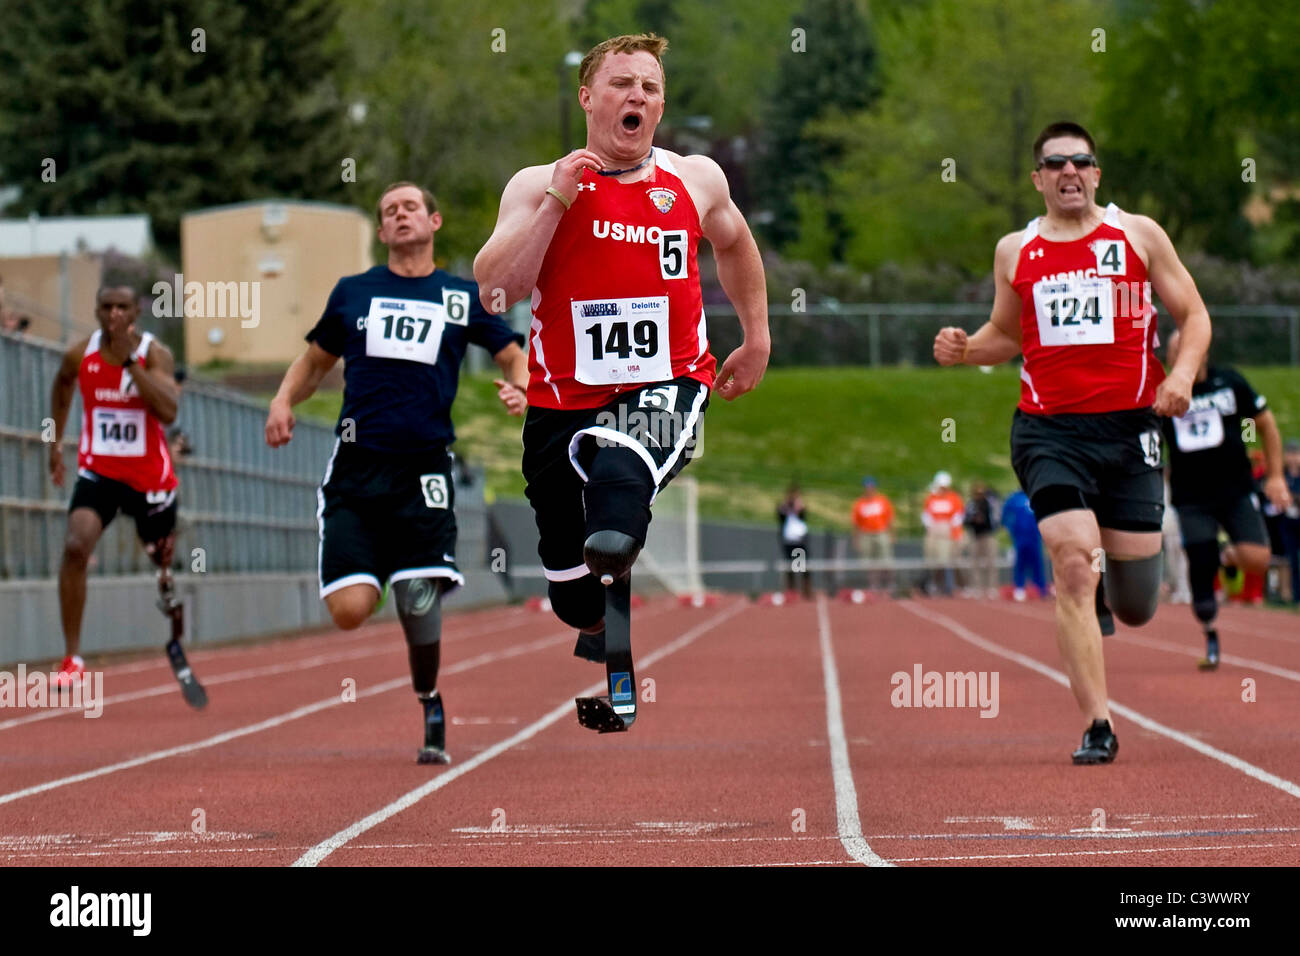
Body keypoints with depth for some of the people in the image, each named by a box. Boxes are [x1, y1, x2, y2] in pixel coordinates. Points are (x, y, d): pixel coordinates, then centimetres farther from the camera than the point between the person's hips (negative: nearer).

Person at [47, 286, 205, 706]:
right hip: (98, 471, 0)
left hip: (150, 476, 0)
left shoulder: (155, 354, -12)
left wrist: (129, 360, -31)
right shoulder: (81, 354, -5)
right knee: (76, 546, -24)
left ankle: (177, 647, 44)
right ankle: (72, 659, -21)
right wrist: (56, 441, 19)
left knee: (164, 563, 14)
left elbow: (168, 412, -28)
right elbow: (63, 383, 19)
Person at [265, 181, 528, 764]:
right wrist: (284, 400, 5)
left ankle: (429, 705, 17)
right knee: (350, 610, -13)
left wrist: (520, 390, -4)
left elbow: (514, 356, 19)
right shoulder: (353, 292, 13)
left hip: (423, 470, -1)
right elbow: (316, 360, 24)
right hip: (355, 468, 1)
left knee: (419, 603, -10)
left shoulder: (464, 297, 11)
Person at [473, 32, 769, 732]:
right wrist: (558, 200, -20)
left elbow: (735, 245, 25)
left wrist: (757, 341, 25)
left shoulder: (696, 180, 3)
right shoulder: (539, 185, -3)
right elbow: (492, 292, -16)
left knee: (617, 476, -41)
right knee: (573, 597, 16)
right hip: (562, 402, 1)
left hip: (665, 388, -1)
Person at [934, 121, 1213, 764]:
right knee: (1073, 565, -20)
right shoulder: (1015, 251, 10)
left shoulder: (1138, 235, 6)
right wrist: (964, 349, 2)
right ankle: (1097, 727, -15)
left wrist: (1182, 373, -10)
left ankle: (1108, 585, 45)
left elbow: (1193, 314, 9)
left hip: (1128, 425, 0)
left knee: (1136, 612, 5)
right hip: (1049, 430, 0)